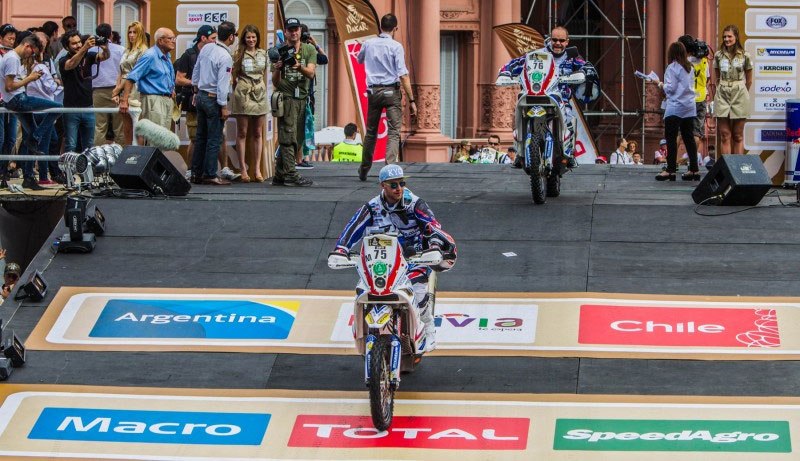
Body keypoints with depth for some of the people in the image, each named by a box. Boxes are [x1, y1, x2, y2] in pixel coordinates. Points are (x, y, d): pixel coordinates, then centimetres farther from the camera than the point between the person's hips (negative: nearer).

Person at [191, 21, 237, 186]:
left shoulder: (205, 49, 5)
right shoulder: (225, 57, -18)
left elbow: (196, 72, 14)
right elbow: (222, 84, -18)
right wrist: (224, 107, -12)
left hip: (201, 96, 8)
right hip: (213, 99, -8)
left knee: (201, 137, 14)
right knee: (214, 139, -2)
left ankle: (196, 173, 16)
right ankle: (210, 175, -2)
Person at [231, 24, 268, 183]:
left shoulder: (263, 54, 10)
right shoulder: (239, 54, 0)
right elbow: (234, 76, 2)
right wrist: (237, 91, -3)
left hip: (260, 95, 4)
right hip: (243, 96, -4)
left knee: (258, 133, 4)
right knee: (242, 133, 0)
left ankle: (257, 168, 4)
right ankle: (243, 169, 0)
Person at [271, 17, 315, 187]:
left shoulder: (309, 50, 9)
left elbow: (311, 73, -5)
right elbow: (275, 82, 2)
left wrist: (299, 67, -25)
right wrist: (277, 69, -19)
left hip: (302, 98, 4)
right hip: (286, 98, -4)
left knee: (298, 139, 4)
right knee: (289, 138, -11)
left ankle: (279, 176, 9)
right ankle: (291, 175, -14)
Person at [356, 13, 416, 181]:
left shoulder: (369, 44, 6)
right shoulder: (395, 46, -8)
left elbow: (359, 59, 29)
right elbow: (403, 75, -13)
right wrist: (411, 100, -11)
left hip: (373, 91, 4)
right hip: (391, 91, -4)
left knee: (371, 131, 17)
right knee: (393, 132, -6)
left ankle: (364, 169, 26)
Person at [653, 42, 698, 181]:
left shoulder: (672, 68, -9)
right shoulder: (690, 68, 13)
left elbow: (671, 88, -14)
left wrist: (660, 84, 3)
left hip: (675, 108, -7)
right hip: (690, 107, 7)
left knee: (671, 138, -4)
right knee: (689, 138, 8)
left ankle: (670, 170, -7)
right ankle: (694, 169, 7)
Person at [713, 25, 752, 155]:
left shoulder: (745, 56, 0)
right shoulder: (719, 55, 7)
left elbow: (749, 80, 9)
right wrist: (722, 90, 13)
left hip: (739, 96, -2)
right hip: (722, 96, 2)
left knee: (738, 136, 2)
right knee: (725, 135, -3)